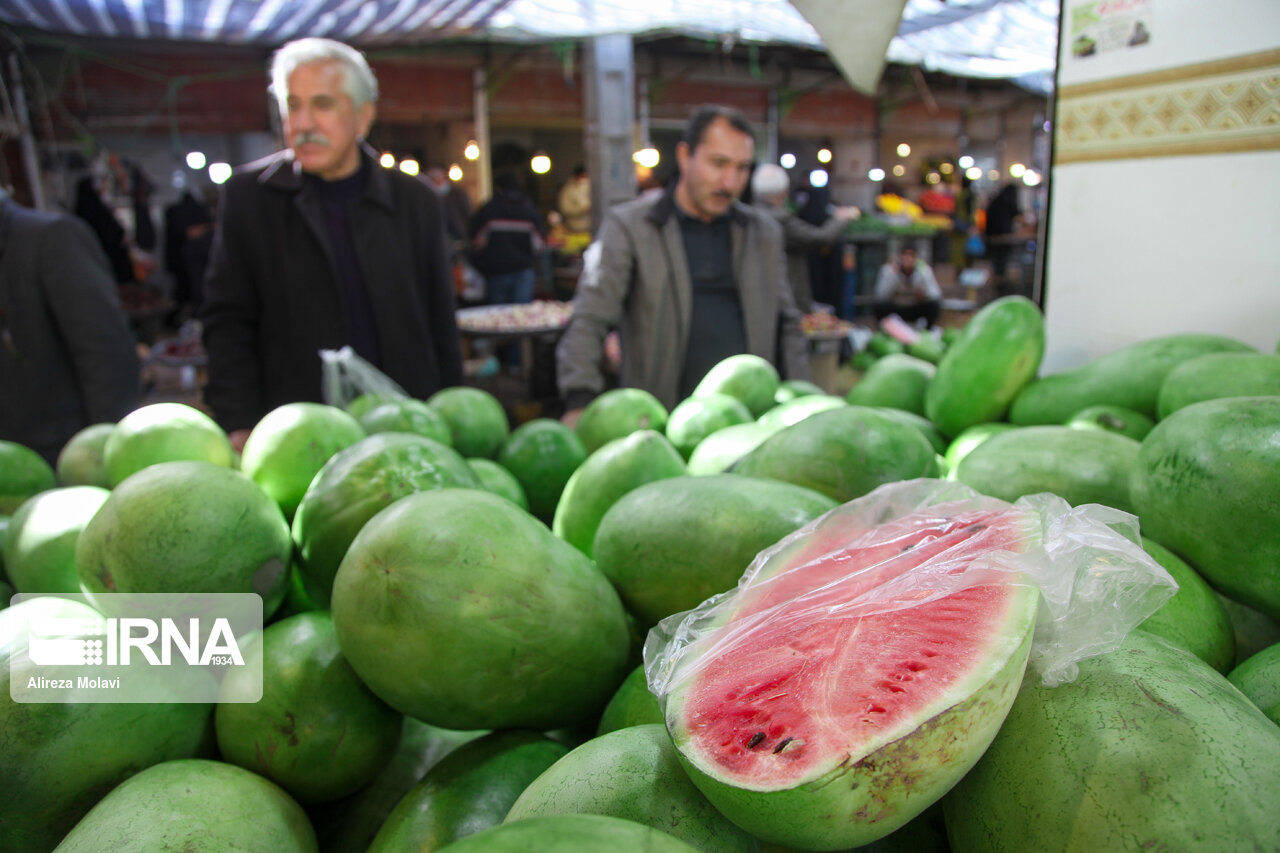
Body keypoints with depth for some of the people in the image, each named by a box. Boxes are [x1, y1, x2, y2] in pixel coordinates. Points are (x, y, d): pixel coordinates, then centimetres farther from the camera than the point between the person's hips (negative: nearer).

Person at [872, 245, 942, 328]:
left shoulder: (924, 269, -14)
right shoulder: (888, 269, -17)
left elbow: (936, 295, -20)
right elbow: (881, 296, -28)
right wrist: (893, 274, -35)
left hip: (916, 311, 2)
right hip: (895, 310, -1)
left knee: (934, 303, -27)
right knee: (877, 305, -30)